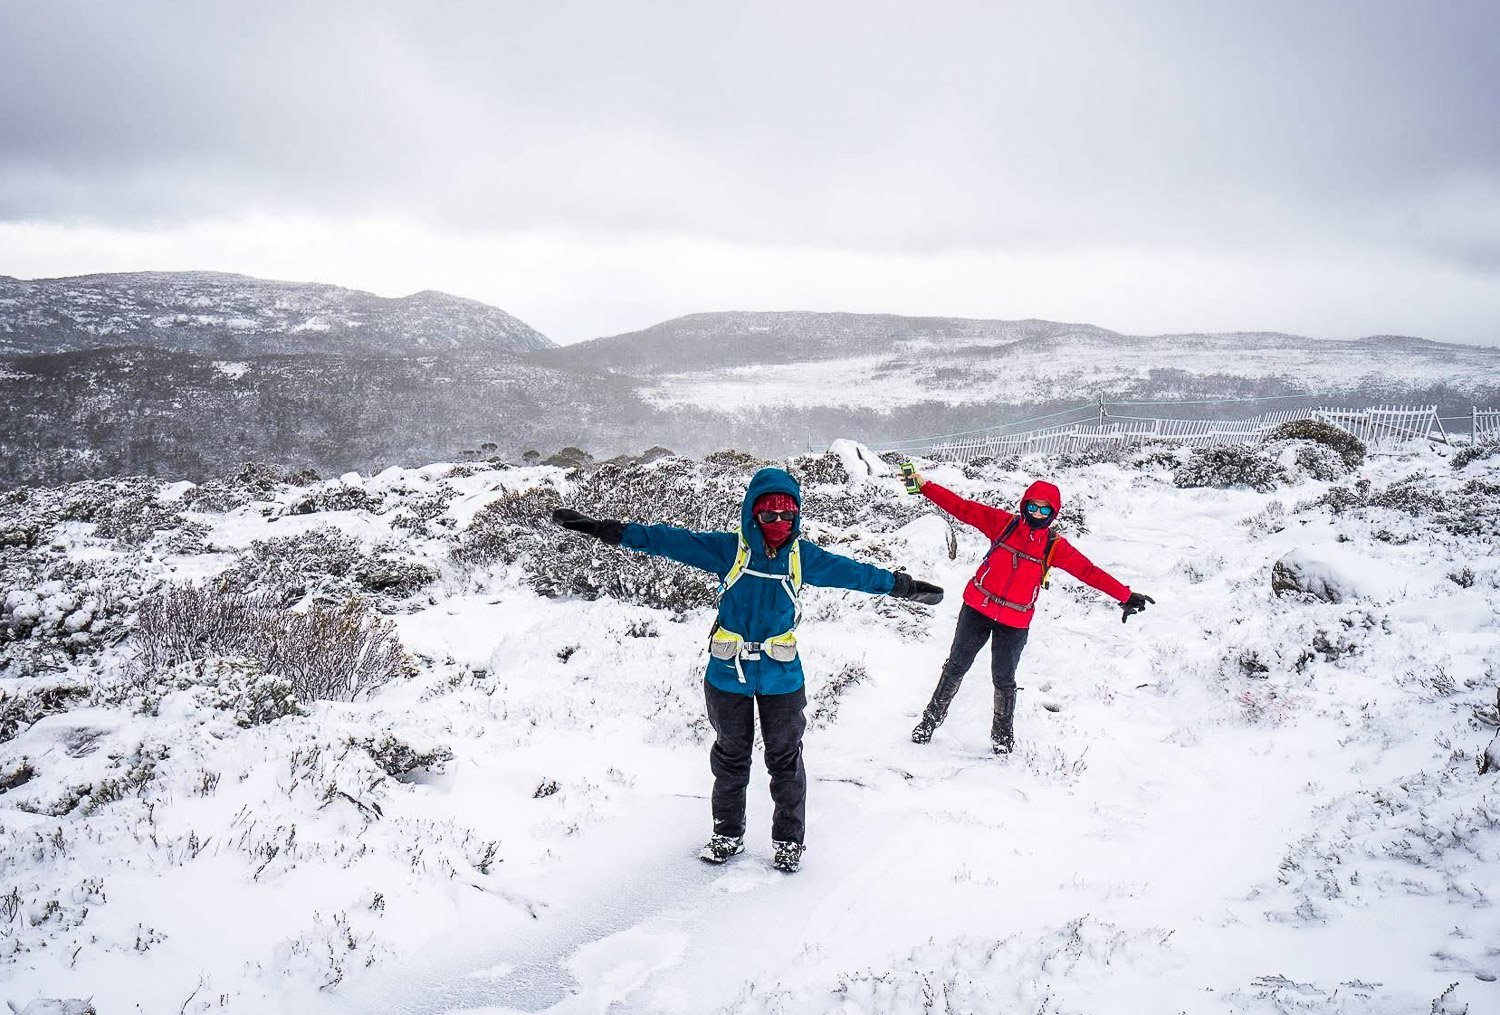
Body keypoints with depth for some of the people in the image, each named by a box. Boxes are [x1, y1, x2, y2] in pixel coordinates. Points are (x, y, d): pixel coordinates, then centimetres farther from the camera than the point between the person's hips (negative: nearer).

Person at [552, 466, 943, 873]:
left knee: (785, 758, 12)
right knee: (731, 756, 16)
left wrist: (901, 585, 8)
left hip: (782, 676, 1)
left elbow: (851, 571, 5)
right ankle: (728, 835, 33)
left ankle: (789, 839, 29)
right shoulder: (728, 549, -10)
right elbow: (670, 541, -14)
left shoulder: (804, 556, -4)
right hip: (728, 674, 0)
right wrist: (607, 530, -19)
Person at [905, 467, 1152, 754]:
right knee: (956, 667, 10)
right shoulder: (1003, 523, -3)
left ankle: (1003, 733, 28)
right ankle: (933, 717, 27)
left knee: (1004, 679, 6)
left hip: (1015, 623, 0)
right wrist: (925, 486, -12)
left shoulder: (1055, 546, -2)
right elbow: (962, 508, -6)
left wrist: (1125, 596, -6)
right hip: (977, 609, 0)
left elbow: (1089, 572, -2)